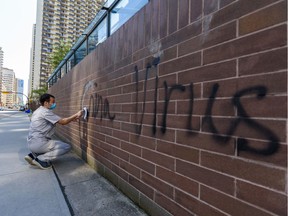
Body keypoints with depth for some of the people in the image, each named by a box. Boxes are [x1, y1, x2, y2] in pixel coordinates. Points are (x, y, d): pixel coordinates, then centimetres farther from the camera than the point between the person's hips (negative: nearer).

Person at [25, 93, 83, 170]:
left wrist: (71, 119, 12)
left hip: (31, 143, 10)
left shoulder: (38, 111, 16)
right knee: (67, 147, -9)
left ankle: (33, 155, 16)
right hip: (38, 143, -10)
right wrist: (76, 115, -6)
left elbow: (60, 120, 16)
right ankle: (41, 159, -8)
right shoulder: (45, 112, -14)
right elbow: (62, 122, -14)